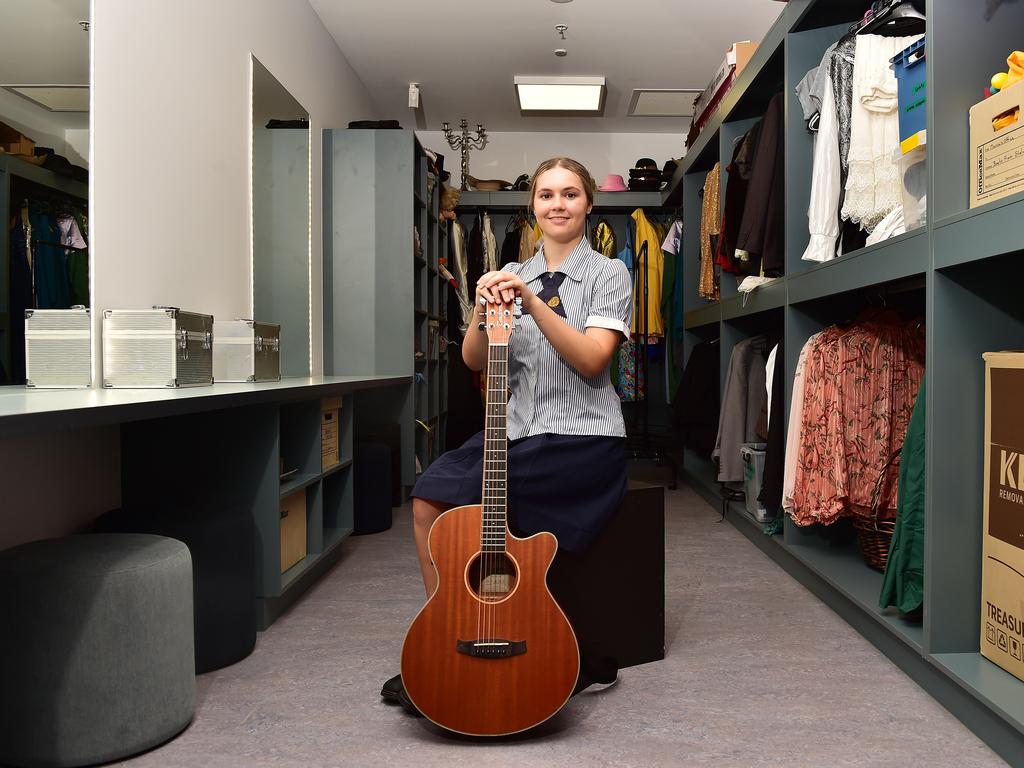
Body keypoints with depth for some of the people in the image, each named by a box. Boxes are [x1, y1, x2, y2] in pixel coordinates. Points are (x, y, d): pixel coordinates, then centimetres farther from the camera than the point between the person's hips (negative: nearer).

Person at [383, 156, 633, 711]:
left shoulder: (609, 274, 1)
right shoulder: (512, 277, 14)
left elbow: (591, 359, -14)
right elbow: (474, 359, 2)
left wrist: (533, 302, -22)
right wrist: (485, 310, -18)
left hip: (582, 439, -5)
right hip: (518, 432, 5)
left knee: (459, 497, -23)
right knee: (429, 498, -18)